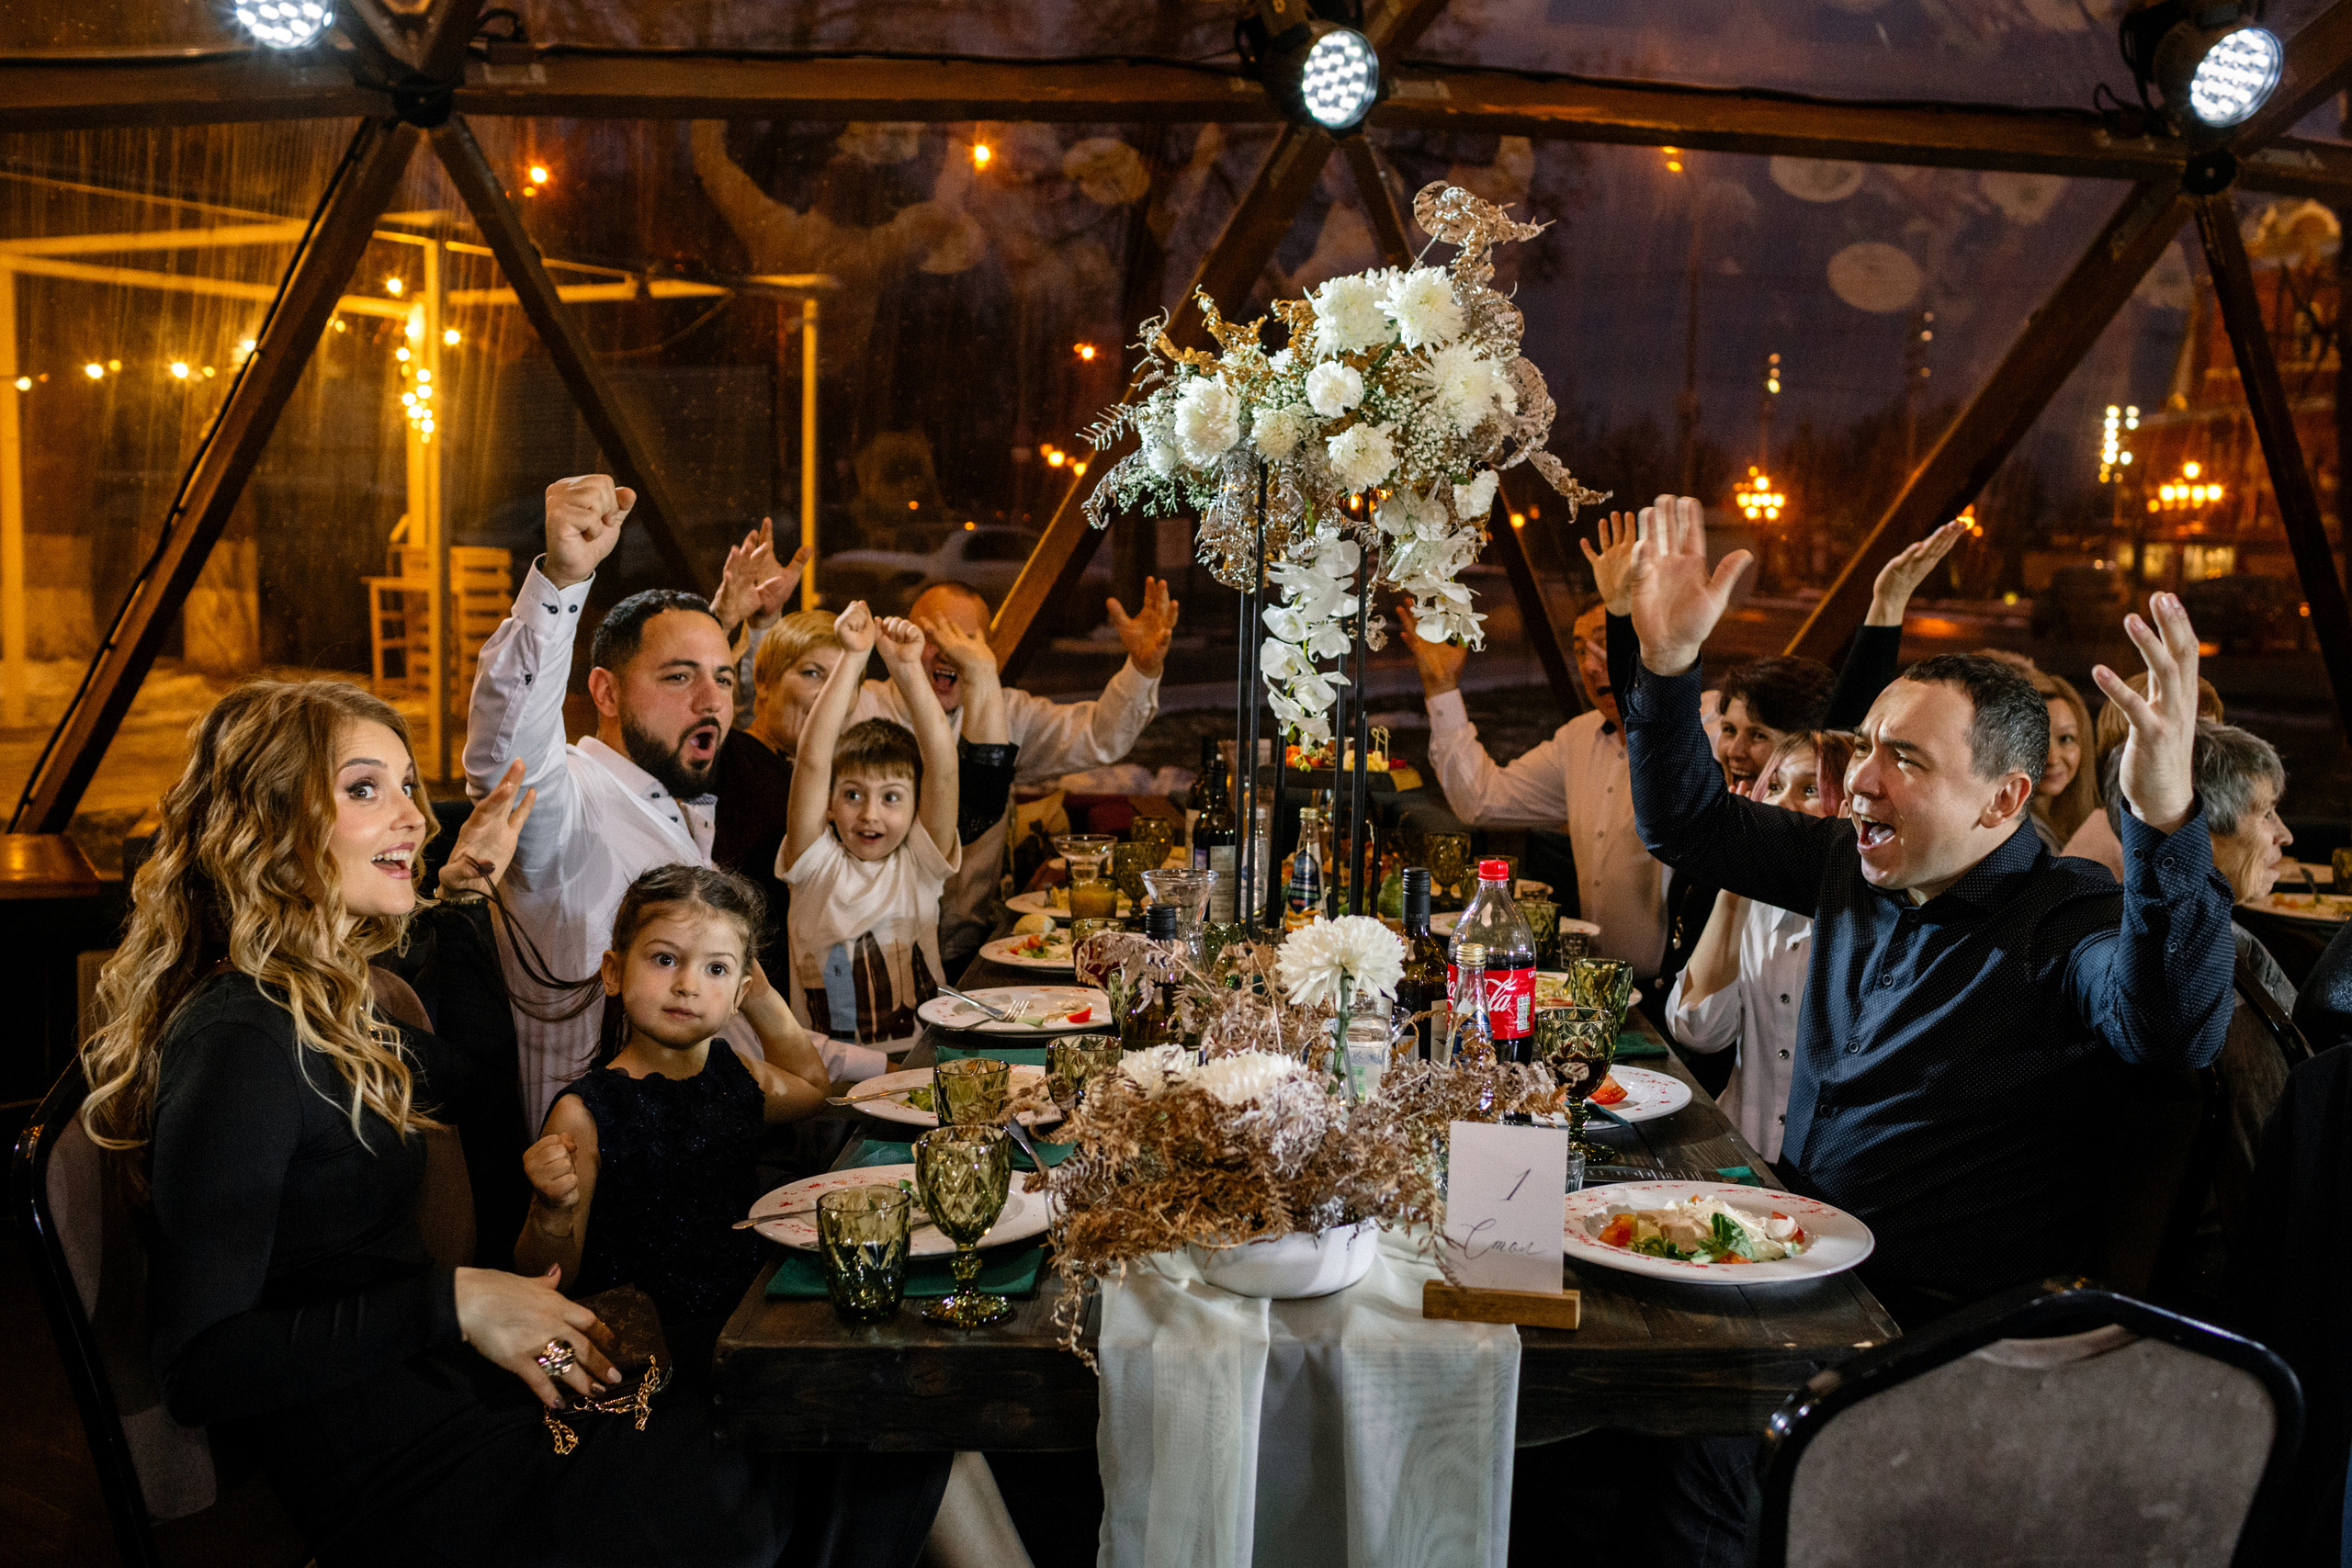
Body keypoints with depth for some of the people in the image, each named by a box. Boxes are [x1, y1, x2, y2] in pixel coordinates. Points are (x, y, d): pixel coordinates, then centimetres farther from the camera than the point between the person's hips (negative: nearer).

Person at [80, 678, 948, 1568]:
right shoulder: (237, 1045, -19)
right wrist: (453, 1302, -22)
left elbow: (469, 1077, 31)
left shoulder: (319, 1006, 11)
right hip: (417, 1490, -9)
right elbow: (199, 1369, -22)